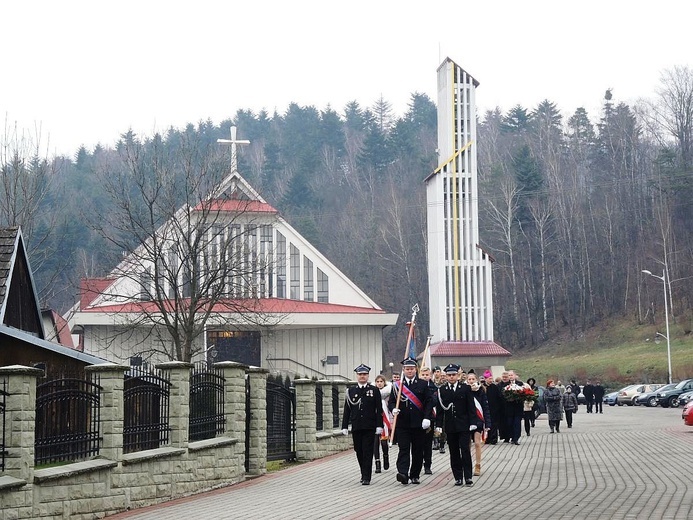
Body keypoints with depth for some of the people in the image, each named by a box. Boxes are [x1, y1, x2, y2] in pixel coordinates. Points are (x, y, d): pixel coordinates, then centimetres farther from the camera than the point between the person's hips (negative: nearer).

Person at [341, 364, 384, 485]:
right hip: (356, 427, 3)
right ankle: (364, 474, 26)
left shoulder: (374, 390, 3)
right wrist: (344, 426, 3)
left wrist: (379, 425, -7)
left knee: (368, 452, -6)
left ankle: (366, 477, -6)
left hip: (369, 427, -3)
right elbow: (347, 410, 9)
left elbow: (379, 410, 0)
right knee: (359, 451, 9)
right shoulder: (351, 391, 10)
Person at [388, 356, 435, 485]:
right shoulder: (397, 385, 8)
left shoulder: (423, 384, 5)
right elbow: (391, 401, 7)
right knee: (403, 449, -9)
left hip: (419, 424, 0)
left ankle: (415, 475, 15)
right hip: (402, 424, 0)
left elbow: (429, 402, 1)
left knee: (418, 450, 5)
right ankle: (402, 473, -20)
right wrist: (393, 409, -15)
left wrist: (427, 418, -10)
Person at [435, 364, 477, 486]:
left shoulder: (466, 388, 2)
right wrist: (438, 425, 1)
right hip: (450, 426, 2)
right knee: (454, 452, 4)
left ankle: (468, 477, -2)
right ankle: (458, 477, 9)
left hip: (463, 425, -2)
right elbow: (439, 409, 7)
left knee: (465, 450, -6)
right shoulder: (442, 390, 6)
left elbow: (471, 407, 1)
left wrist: (472, 423, -6)